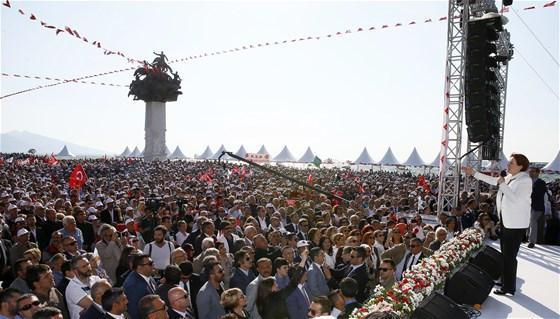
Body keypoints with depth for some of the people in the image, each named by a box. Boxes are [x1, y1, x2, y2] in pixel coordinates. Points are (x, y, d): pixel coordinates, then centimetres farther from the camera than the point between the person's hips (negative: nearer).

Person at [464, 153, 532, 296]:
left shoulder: (525, 181, -15)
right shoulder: (509, 178, 8)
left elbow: (516, 199, -26)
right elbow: (493, 180, 22)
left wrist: (502, 184, -22)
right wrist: (474, 173, 21)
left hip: (516, 224, -8)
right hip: (505, 221, 8)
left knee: (510, 256, -4)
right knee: (505, 254, 18)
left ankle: (509, 288, 5)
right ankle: (505, 281, 32)